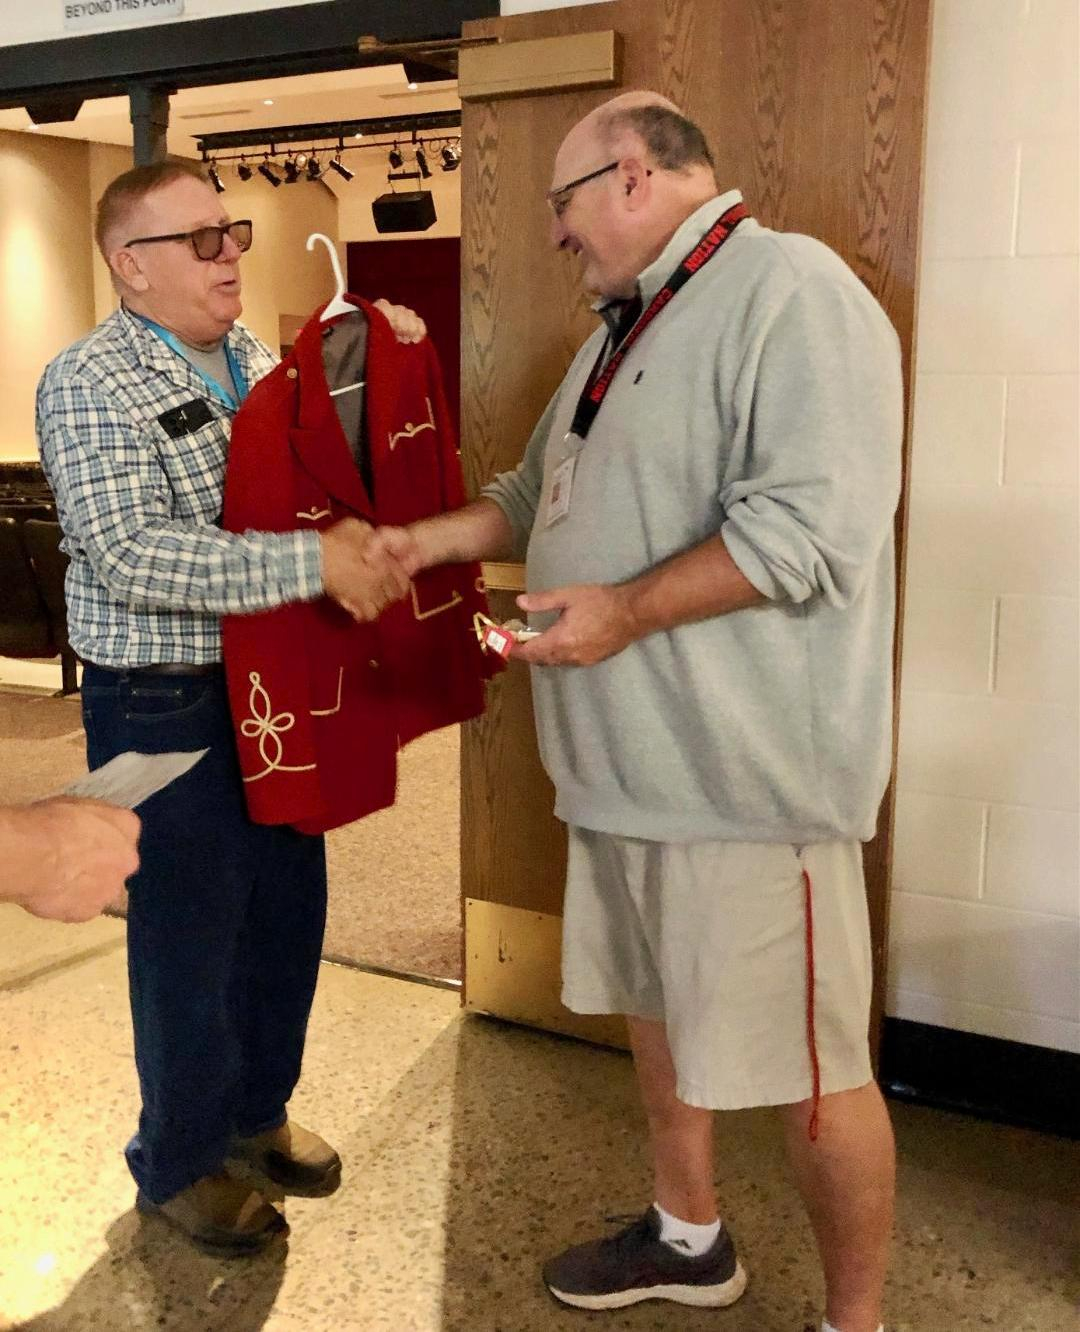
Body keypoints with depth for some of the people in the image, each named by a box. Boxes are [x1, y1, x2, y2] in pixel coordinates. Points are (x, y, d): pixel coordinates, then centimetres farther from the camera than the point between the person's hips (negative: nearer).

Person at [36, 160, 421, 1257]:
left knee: (286, 912, 18)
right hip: (163, 707, -7)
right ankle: (179, 1164, 30)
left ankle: (256, 1109, 41)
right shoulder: (90, 384, -14)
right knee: (190, 938, 7)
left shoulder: (249, 356, 10)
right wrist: (313, 560, -31)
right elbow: (130, 557, -26)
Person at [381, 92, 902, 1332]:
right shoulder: (625, 327, 18)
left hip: (742, 772, -10)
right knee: (657, 1008, 22)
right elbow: (540, 492, 27)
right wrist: (420, 541, 17)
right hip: (626, 761, 10)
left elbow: (814, 521, -24)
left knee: (806, 1070, 2)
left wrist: (629, 610, -22)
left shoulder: (789, 287, -13)